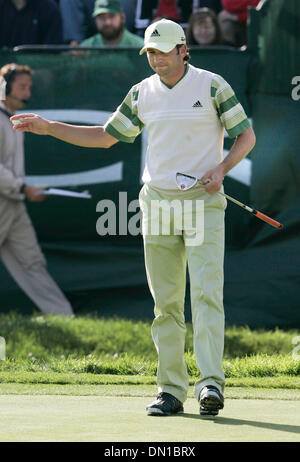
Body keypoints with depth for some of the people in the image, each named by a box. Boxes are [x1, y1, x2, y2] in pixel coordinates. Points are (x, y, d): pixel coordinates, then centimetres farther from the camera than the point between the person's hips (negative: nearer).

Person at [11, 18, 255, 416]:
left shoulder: (212, 85, -2)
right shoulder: (142, 93, 10)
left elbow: (246, 134, 3)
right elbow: (105, 137, 20)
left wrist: (221, 169, -14)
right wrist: (49, 127, 13)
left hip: (203, 202, -4)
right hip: (157, 203, 4)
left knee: (206, 292, -15)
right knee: (166, 302, 3)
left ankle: (211, 383, -22)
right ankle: (172, 390, 5)